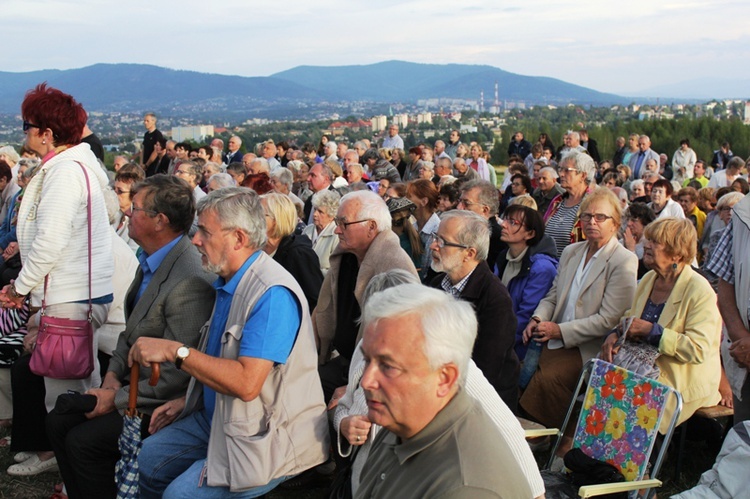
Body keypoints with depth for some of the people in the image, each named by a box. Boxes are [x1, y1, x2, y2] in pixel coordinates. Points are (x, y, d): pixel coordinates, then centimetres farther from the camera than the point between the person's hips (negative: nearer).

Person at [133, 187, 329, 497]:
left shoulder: (272, 294, -24)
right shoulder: (227, 283, 9)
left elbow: (246, 383, -31)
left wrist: (175, 351, -26)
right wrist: (183, 401, 6)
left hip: (267, 436, -10)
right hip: (216, 418, 10)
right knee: (147, 459, 10)